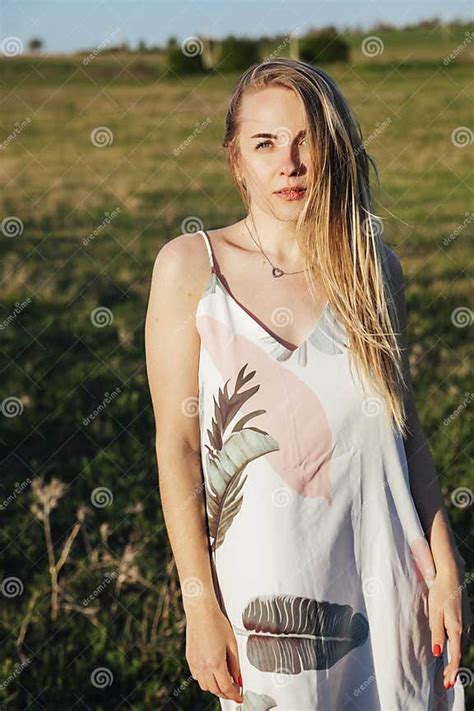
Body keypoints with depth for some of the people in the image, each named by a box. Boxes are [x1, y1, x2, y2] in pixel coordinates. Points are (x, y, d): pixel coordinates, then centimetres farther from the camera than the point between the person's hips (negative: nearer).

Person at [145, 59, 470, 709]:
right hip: (265, 584, -2)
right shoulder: (190, 267, -7)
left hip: (388, 582, 3)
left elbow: (407, 432, 6)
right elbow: (177, 444, -7)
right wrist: (200, 607, -9)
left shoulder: (374, 267, 2)